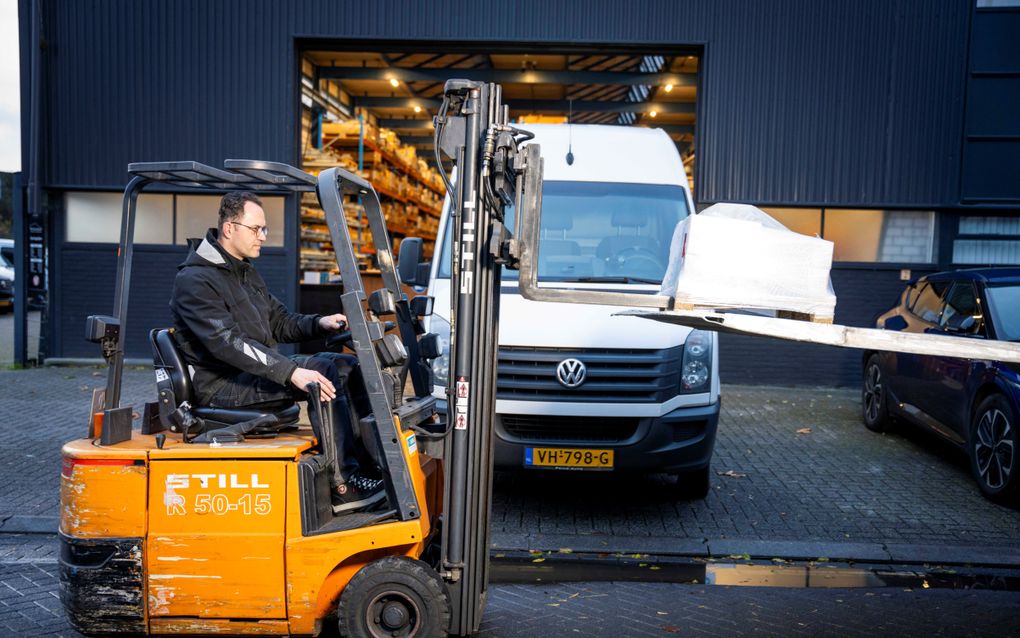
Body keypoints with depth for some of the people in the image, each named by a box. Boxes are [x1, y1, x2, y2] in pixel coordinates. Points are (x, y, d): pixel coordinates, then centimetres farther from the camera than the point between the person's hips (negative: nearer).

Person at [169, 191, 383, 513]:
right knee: (325, 376, -26)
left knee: (346, 366, -5)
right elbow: (227, 343, -27)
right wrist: (292, 372, -36)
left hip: (258, 369, 9)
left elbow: (280, 321, 20)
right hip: (223, 386, -9)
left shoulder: (246, 272, 17)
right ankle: (342, 486, -23)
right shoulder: (195, 280, -15)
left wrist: (319, 323, -2)